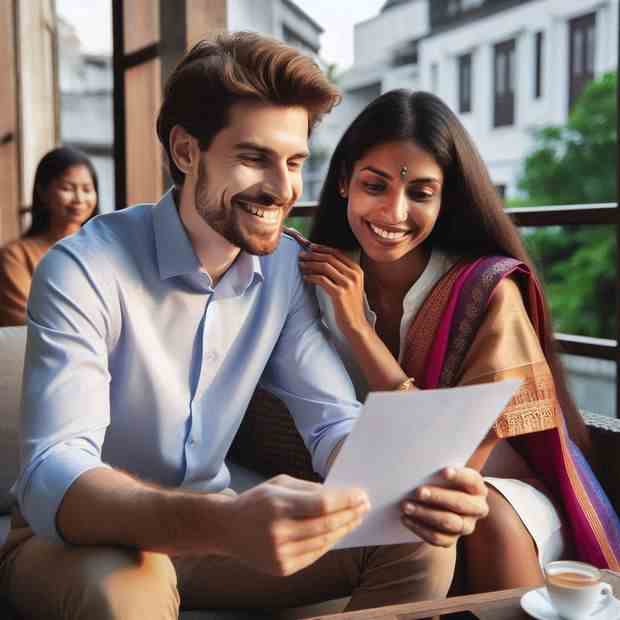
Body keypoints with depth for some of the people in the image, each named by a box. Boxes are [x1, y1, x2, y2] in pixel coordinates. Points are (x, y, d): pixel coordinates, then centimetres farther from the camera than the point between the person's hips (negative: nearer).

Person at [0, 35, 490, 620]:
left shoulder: (288, 266, -7)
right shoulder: (82, 271, -24)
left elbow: (332, 421, -9)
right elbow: (51, 479, -34)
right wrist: (225, 524, -53)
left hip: (209, 523, 4)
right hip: (75, 535, -4)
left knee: (421, 542, -11)